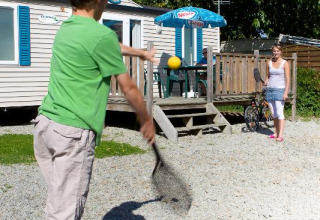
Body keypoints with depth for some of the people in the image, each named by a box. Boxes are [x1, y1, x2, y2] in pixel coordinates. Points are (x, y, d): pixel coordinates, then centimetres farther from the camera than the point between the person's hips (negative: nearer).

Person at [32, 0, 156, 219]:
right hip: (73, 131, -8)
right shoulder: (101, 35, -12)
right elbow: (128, 88, -4)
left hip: (45, 123, 8)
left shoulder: (66, 28, 14)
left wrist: (142, 53, 47)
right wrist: (146, 120, 12)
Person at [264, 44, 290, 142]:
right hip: (270, 89, 5)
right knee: (273, 113, 8)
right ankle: (276, 133, 17)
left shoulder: (284, 63, -1)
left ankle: (280, 135, -11)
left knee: (279, 113, -10)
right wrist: (265, 83, -4)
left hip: (279, 90, -5)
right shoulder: (269, 63, 10)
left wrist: (286, 92, -12)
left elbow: (287, 79, -4)